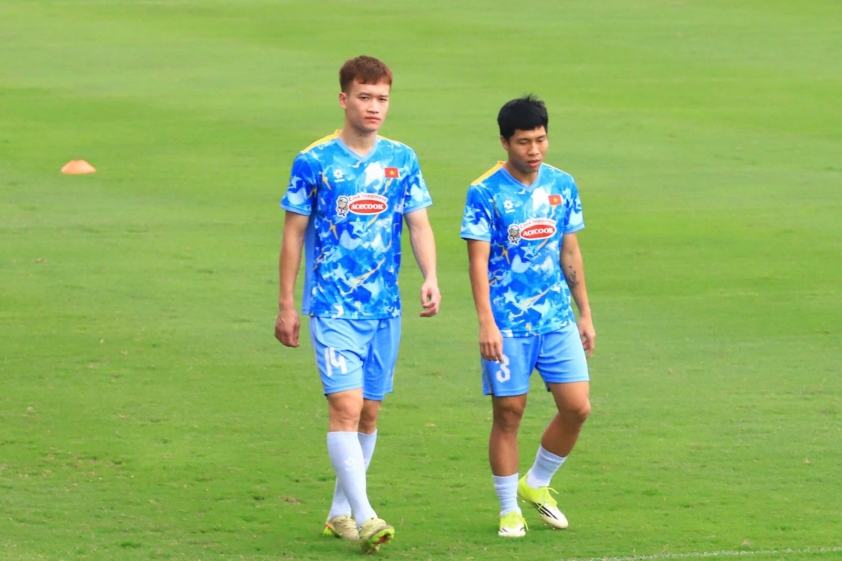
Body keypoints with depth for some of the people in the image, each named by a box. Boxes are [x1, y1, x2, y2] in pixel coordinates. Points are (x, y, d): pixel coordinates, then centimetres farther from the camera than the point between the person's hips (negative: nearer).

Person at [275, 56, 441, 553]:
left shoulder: (401, 160, 5)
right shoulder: (314, 162, -5)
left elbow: (419, 225, 6)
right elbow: (294, 234, 1)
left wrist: (431, 278, -12)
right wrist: (287, 305, 1)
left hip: (385, 307, 4)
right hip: (333, 307, -4)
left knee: (369, 413, 10)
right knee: (346, 406, -15)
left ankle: (340, 511, 23)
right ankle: (363, 517, -19)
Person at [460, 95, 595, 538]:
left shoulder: (562, 186, 6)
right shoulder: (485, 193, -8)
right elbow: (478, 261, -11)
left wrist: (585, 313, 15)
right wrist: (486, 322, -19)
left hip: (558, 319, 4)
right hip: (508, 325, -4)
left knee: (576, 406, -2)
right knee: (508, 414, 0)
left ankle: (536, 485, 20)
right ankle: (509, 509, 13)